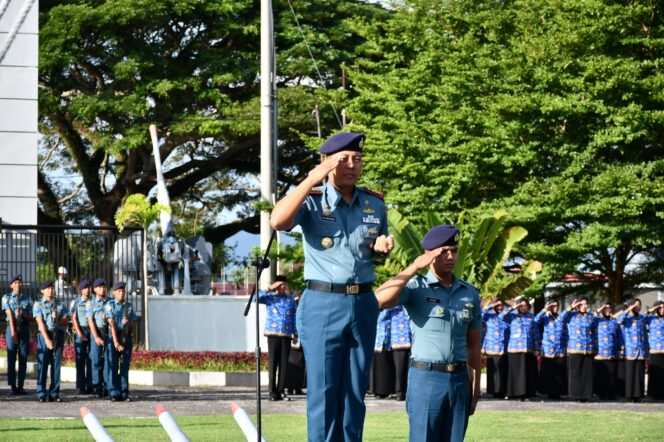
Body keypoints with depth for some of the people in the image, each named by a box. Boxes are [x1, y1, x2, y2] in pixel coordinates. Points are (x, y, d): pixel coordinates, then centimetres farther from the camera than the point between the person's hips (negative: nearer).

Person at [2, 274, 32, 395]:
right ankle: (13, 386, -2)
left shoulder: (27, 298, 9)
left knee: (23, 358, 1)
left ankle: (21, 386, 5)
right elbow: (10, 315, -7)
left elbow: (31, 317, 8)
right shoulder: (6, 298, 3)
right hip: (12, 327, -2)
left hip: (24, 328, 2)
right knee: (11, 358, -4)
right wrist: (13, 332, -16)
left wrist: (23, 314, -13)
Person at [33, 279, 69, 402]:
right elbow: (40, 322, -5)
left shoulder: (60, 304, 13)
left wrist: (57, 318, -11)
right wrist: (47, 339, -14)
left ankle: (54, 393, 6)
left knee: (56, 364, 2)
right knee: (43, 364, -5)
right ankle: (41, 394, -3)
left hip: (58, 335, 3)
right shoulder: (38, 304, 3)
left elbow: (66, 321, 11)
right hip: (45, 334, -3)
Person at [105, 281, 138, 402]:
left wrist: (127, 323, -13)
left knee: (125, 366, 3)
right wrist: (116, 342, -15)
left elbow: (133, 322, 12)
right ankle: (114, 393, 0)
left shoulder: (129, 306, 10)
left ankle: (124, 393, 7)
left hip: (126, 337, 3)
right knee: (113, 366, -3)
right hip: (113, 337, -3)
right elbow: (112, 323, -7)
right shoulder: (110, 305, 0)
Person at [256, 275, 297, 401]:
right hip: (273, 334, -2)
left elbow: (294, 317, 15)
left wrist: (295, 333, 9)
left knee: (284, 363, 1)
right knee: (272, 362, -3)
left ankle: (281, 390, 6)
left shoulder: (291, 299, 12)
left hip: (286, 335, 2)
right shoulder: (270, 297, 6)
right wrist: (269, 289, -14)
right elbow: (257, 298, -11)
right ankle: (272, 392, 0)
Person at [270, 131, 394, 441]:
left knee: (355, 390, 8)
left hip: (363, 303, 4)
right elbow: (278, 221, -24)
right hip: (322, 303, -4)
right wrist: (312, 179, -23)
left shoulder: (375, 204, 10)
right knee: (323, 390, -4)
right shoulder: (312, 201, -3)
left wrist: (381, 248, -1)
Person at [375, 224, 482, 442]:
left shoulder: (469, 293, 12)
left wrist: (475, 387, 10)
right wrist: (415, 267, -19)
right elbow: (380, 300, -22)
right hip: (426, 377, -5)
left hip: (459, 379, 5)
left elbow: (474, 344, 15)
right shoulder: (416, 288, -2)